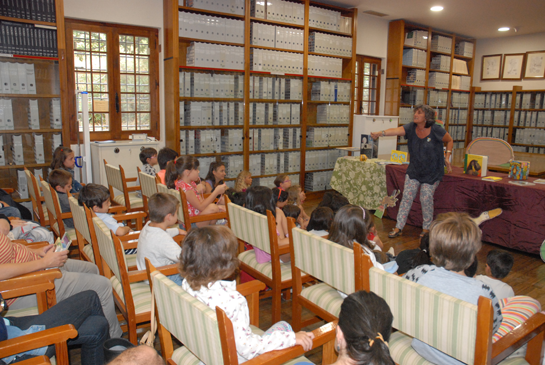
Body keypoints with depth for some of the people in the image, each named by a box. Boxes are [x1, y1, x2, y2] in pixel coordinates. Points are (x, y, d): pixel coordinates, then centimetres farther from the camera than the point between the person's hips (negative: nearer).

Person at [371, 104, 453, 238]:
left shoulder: (436, 130, -14)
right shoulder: (411, 128, -9)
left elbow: (449, 140, 4)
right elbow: (396, 130, -27)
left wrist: (447, 157, -5)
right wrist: (380, 133, -45)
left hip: (432, 172, -3)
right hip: (414, 170, 3)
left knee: (426, 199, -2)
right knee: (407, 197, 0)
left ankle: (426, 228, 19)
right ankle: (398, 227, 7)